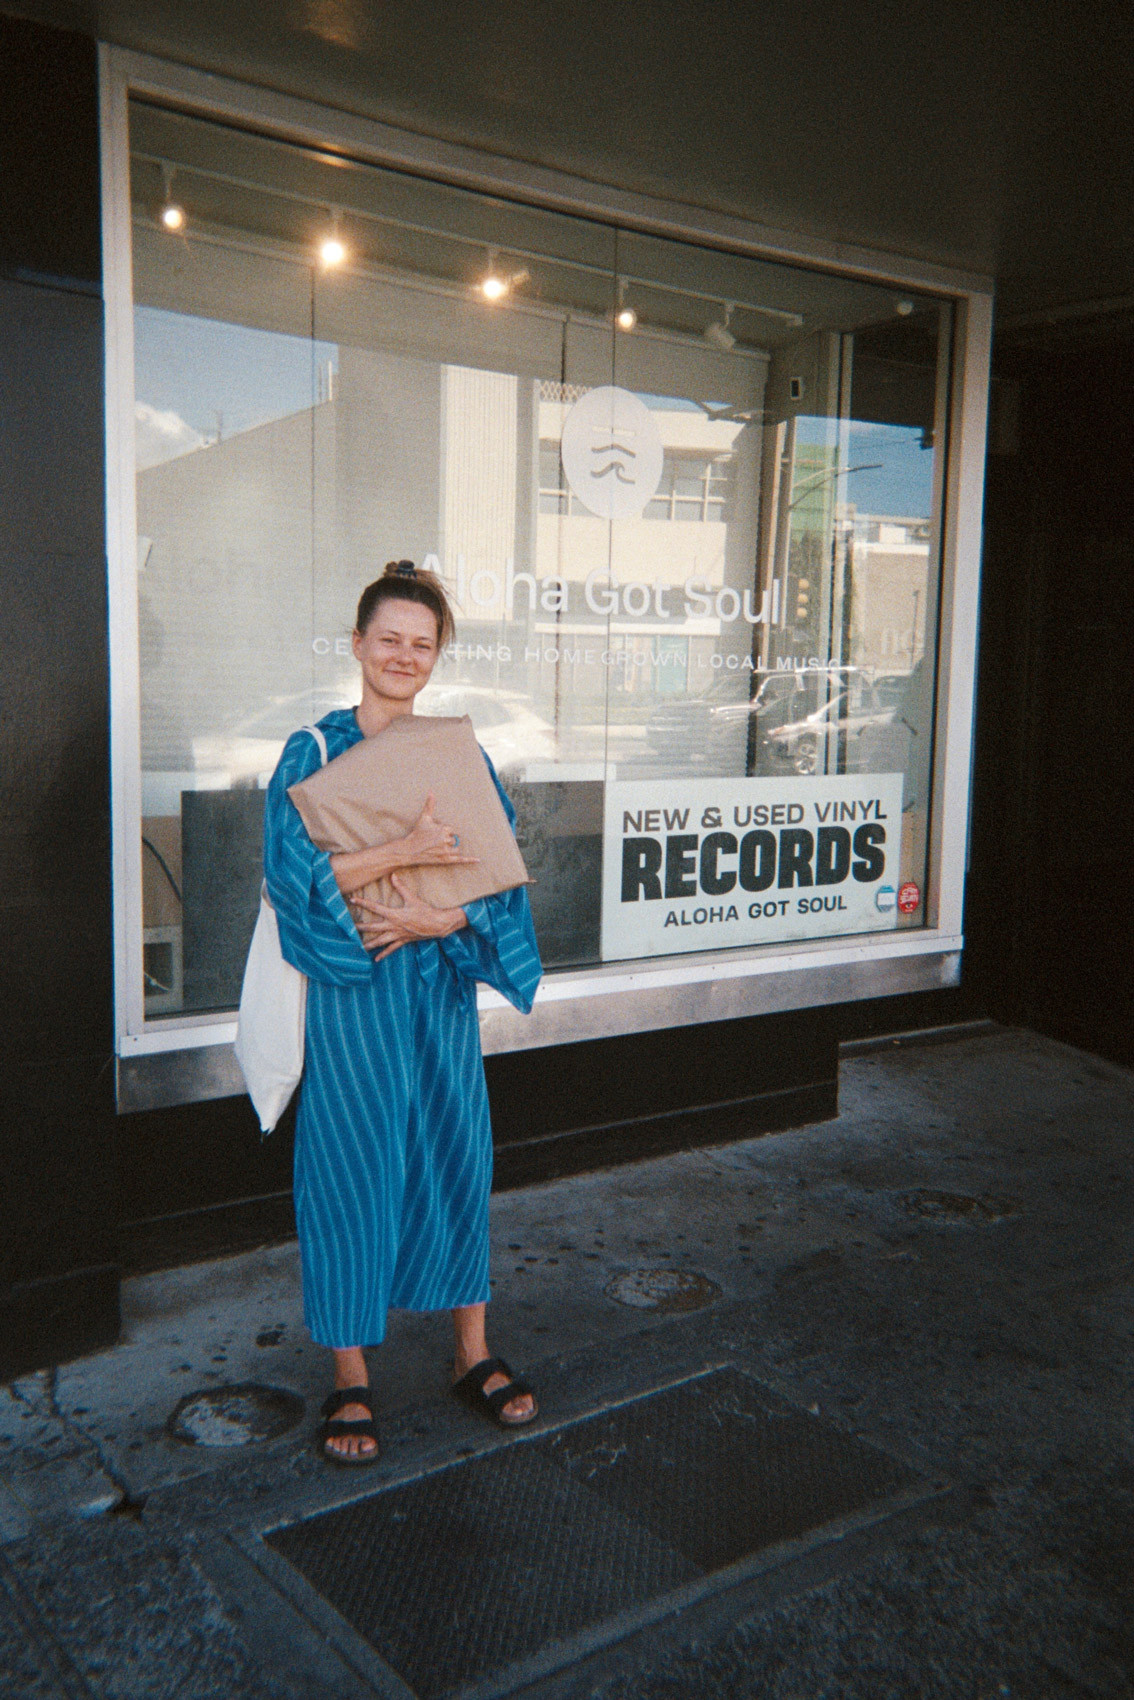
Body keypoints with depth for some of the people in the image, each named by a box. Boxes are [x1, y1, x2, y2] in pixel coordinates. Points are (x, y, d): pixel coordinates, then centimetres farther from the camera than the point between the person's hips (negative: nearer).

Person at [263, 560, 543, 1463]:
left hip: (441, 988, 3)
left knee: (457, 1160, 10)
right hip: (349, 993, -3)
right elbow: (289, 871, -14)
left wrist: (443, 920, -14)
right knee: (352, 1170, 3)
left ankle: (473, 1354, 28)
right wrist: (400, 853, -22)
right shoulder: (313, 751, -3)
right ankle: (351, 1378, 20)